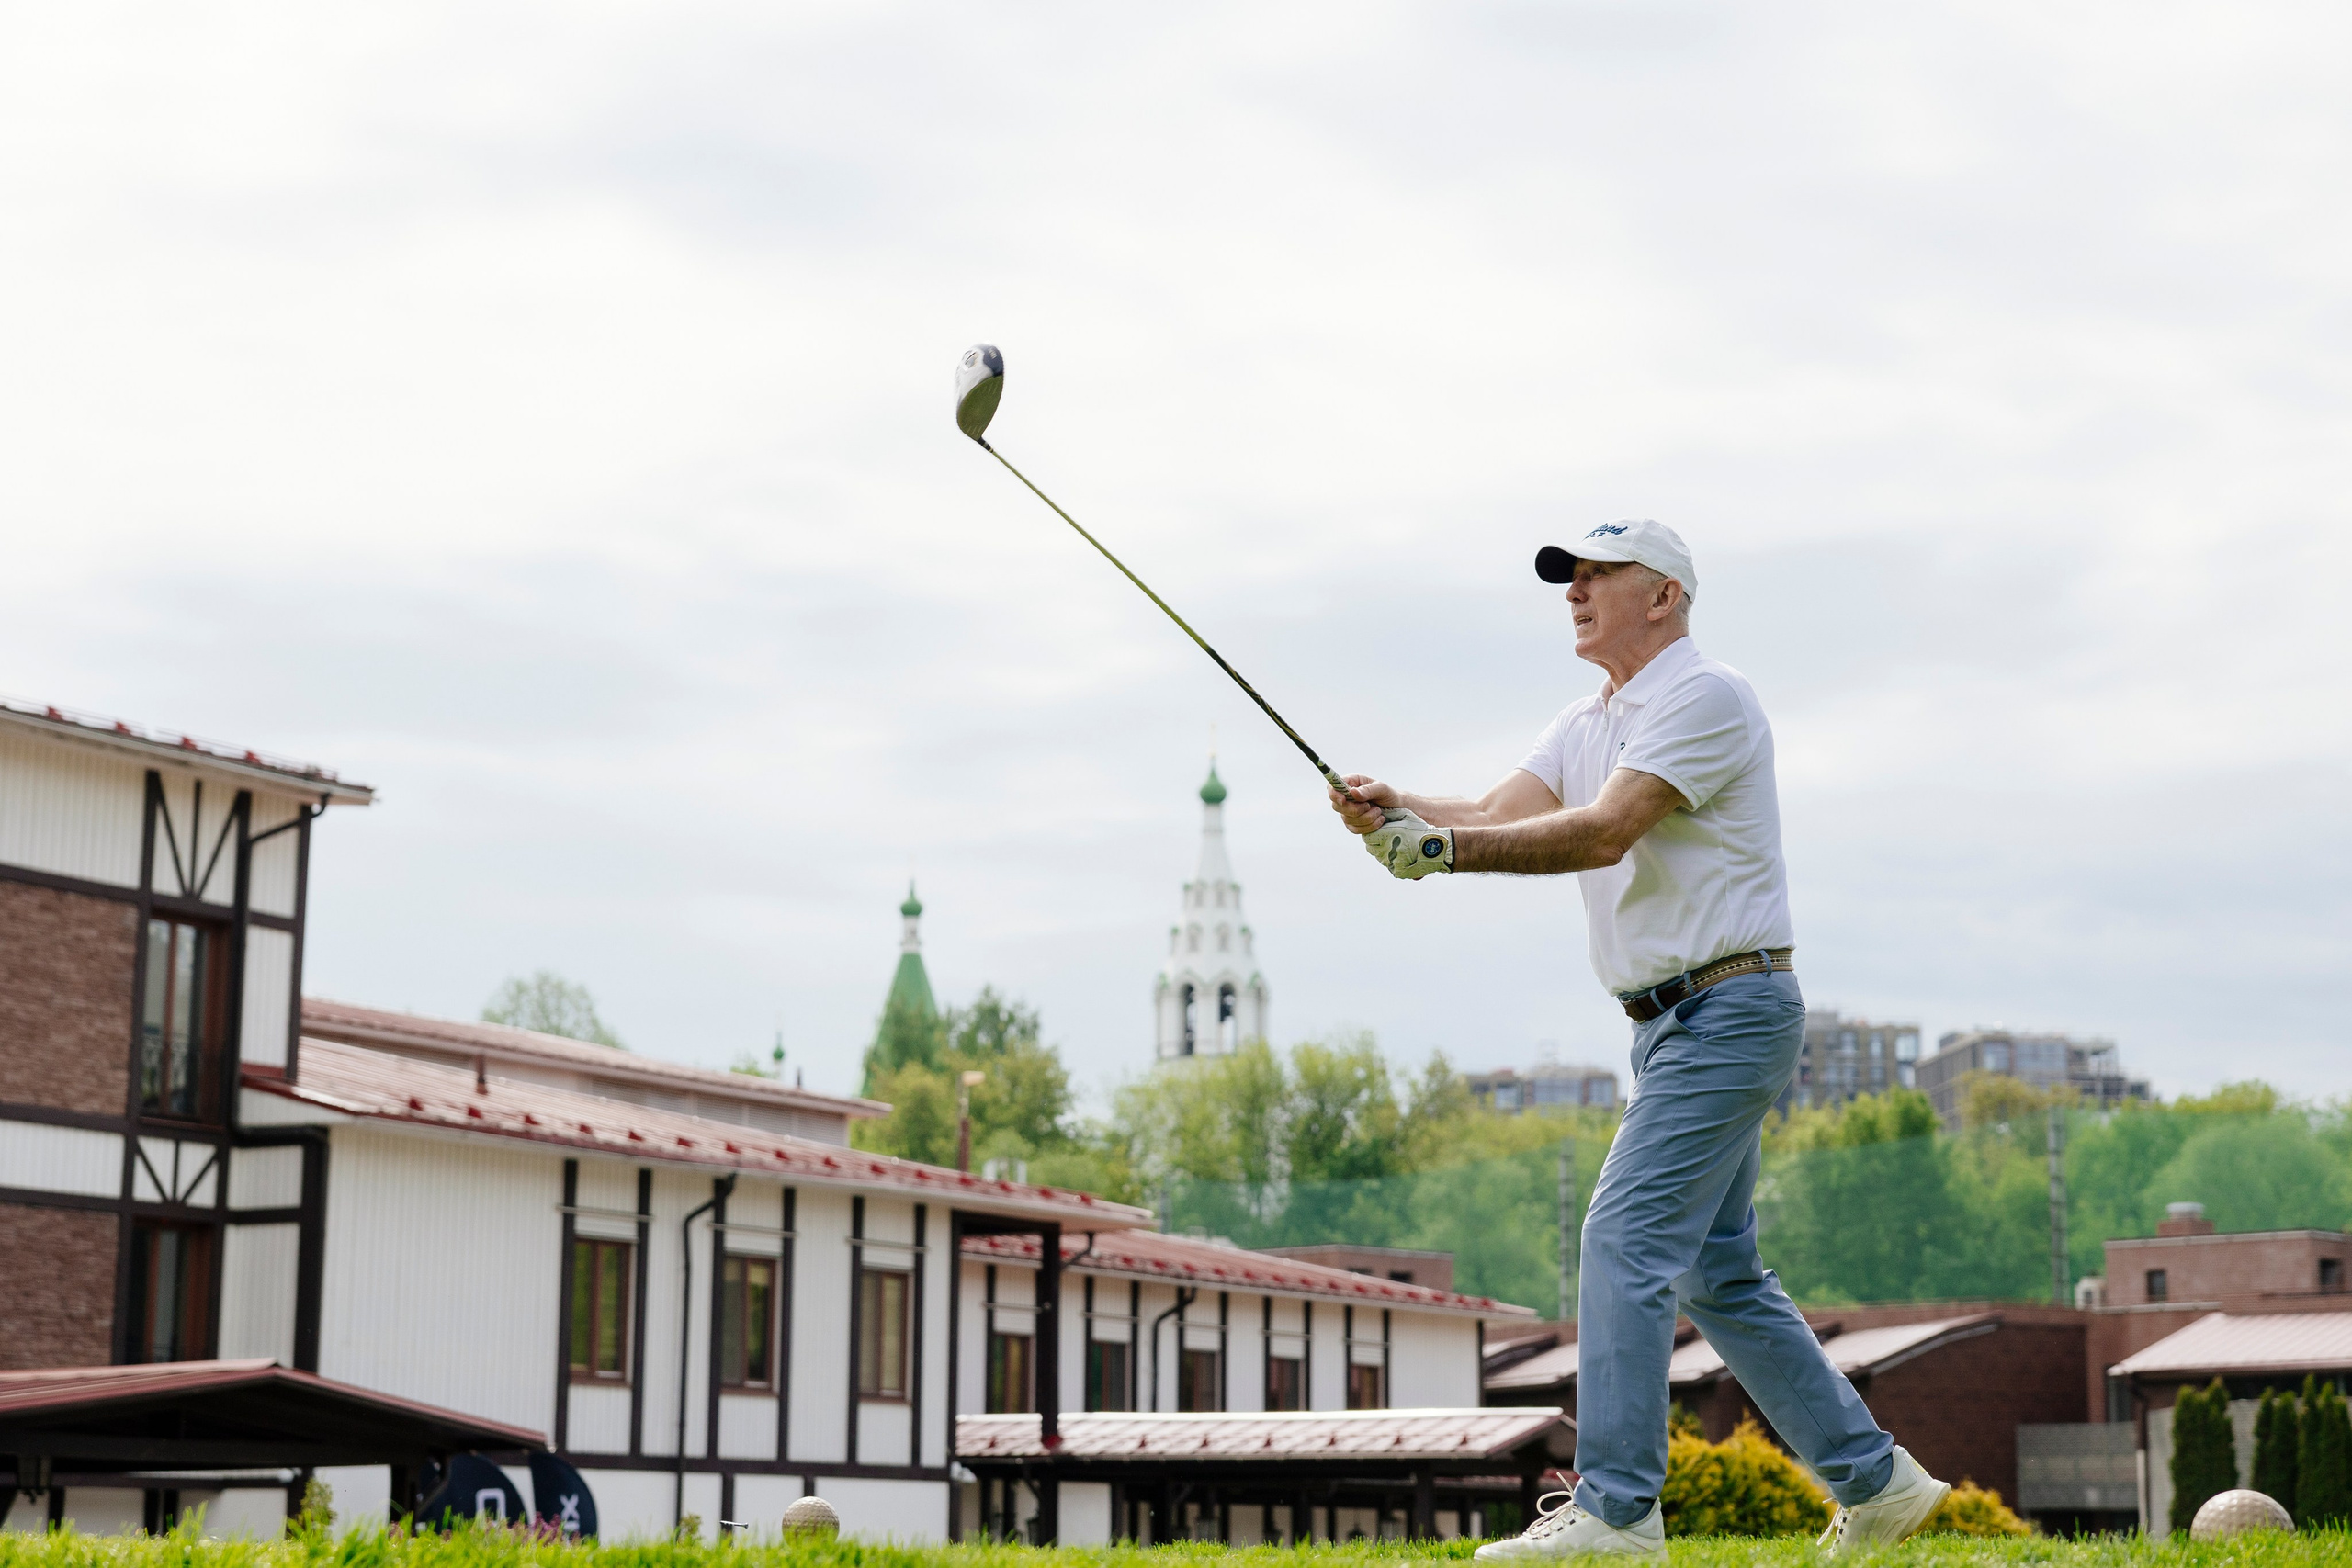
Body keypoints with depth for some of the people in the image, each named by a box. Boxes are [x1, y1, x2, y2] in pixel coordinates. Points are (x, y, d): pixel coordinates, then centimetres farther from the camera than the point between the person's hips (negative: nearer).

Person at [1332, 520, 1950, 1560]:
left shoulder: (1705, 697, -12)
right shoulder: (1584, 727, 17)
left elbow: (1603, 832, -23)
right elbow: (1500, 817, 2)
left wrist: (1447, 848, -30)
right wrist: (1399, 810, -17)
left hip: (1731, 1003, -10)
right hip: (1670, 1024, 10)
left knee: (1627, 1236, -17)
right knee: (1716, 1274, 12)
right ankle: (1873, 1478, 21)